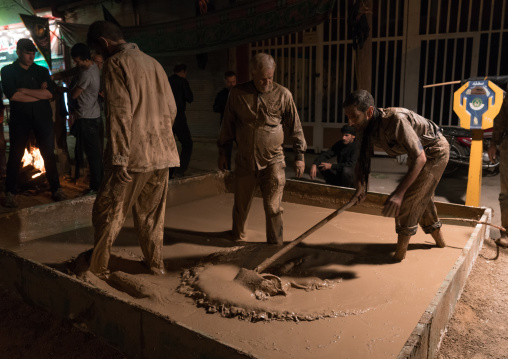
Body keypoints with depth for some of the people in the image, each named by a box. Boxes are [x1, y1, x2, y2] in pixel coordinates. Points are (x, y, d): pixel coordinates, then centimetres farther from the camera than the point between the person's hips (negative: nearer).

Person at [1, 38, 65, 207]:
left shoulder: (42, 71, 8)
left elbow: (49, 94, -6)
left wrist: (24, 90, -11)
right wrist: (39, 94, -10)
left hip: (43, 117, 1)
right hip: (19, 119, -1)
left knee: (49, 154, 5)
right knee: (15, 156, 6)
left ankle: (56, 189, 15)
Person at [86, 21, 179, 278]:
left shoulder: (115, 64, -6)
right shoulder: (153, 62, 15)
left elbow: (120, 114, -16)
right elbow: (171, 109, 17)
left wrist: (119, 158, -17)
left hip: (134, 154, -7)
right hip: (162, 153, 7)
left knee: (108, 212, 5)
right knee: (152, 212, 16)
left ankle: (96, 269, 15)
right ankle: (155, 263, 24)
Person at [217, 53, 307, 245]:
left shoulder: (283, 94, -2)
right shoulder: (237, 93, 1)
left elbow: (295, 127, 4)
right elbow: (228, 124, 10)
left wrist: (299, 155, 3)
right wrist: (223, 151, 11)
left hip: (273, 161, -1)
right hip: (244, 161, 2)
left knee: (273, 207, -1)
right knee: (241, 204, 14)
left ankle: (275, 243, 16)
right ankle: (237, 235, 38)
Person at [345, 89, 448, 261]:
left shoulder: (395, 119, -39)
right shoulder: (368, 127, -14)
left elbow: (420, 158, -41)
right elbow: (362, 158, -8)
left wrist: (399, 192, -48)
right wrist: (360, 186, -25)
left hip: (435, 150, -9)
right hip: (419, 151, 9)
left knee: (409, 198, -15)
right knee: (421, 197, 22)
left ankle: (400, 251, -2)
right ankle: (438, 238, 43)